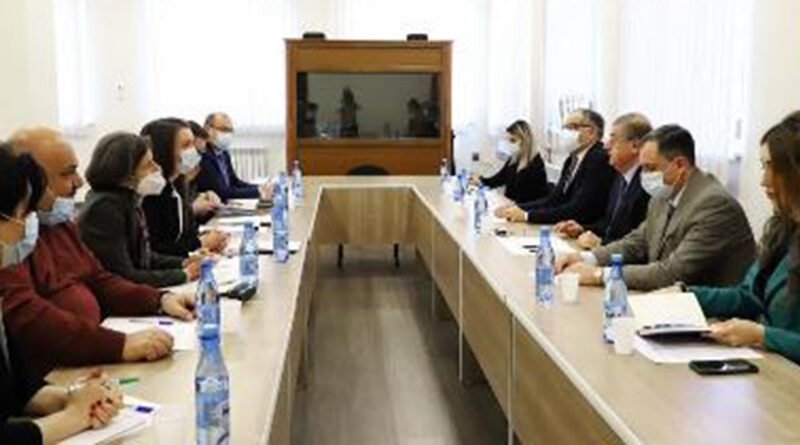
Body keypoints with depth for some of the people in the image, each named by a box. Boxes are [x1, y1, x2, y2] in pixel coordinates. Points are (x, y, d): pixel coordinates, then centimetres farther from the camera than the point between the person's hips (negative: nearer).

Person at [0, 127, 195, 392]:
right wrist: (121, 344, -32)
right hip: (46, 380, -9)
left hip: (88, 363, 9)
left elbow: (98, 281, 24)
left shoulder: (59, 221, 17)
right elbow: (26, 318, -27)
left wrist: (161, 300, 7)